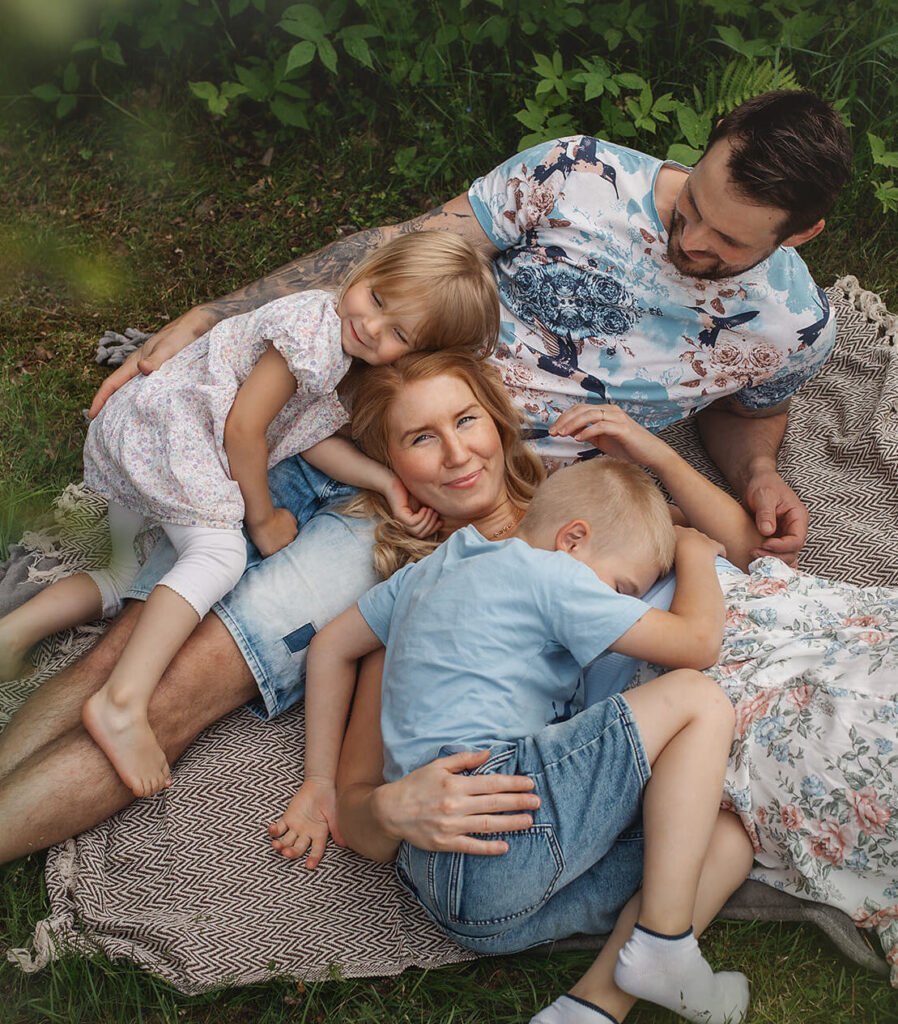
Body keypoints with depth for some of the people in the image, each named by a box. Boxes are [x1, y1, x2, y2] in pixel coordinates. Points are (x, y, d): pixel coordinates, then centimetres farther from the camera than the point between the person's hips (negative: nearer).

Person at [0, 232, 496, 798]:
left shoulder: (351, 368, 10)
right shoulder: (313, 328, -19)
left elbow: (313, 437, 2)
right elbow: (242, 427, -19)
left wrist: (388, 481, -10)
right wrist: (263, 517, -9)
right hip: (170, 428, -11)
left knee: (130, 575, 19)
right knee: (220, 552, -26)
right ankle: (123, 701, -37)